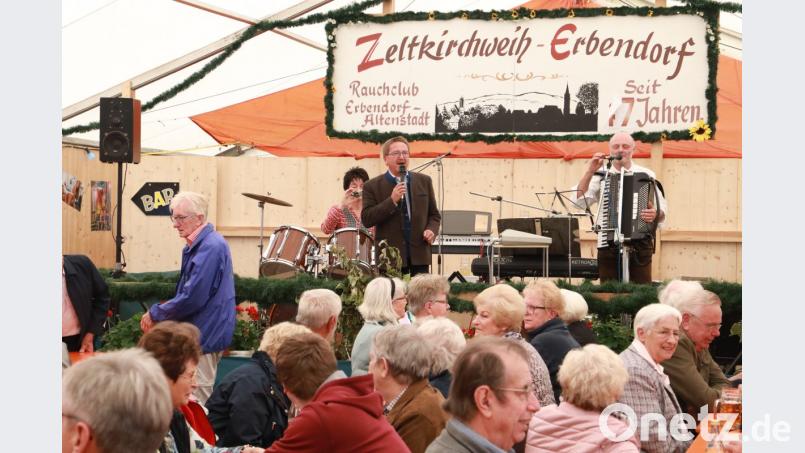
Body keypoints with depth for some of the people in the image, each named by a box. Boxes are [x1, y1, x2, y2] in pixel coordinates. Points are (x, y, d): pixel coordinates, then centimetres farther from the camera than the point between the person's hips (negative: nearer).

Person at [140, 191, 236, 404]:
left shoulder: (210, 247, -19)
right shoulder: (195, 246, 13)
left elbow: (193, 298, -23)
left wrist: (156, 314, -12)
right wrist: (159, 312, 8)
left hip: (205, 336, -10)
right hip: (199, 333, 10)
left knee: (197, 400, -5)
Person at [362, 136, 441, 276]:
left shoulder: (424, 181, 11)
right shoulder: (373, 186, 1)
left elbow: (434, 214, 17)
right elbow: (366, 220, -7)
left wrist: (431, 230, -5)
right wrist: (392, 200, -16)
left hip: (419, 254, 3)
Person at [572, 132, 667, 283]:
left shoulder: (646, 175, 6)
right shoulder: (601, 175, 9)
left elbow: (662, 207, 1)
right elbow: (579, 201, -2)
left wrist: (656, 214, -22)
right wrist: (590, 172, -9)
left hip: (640, 244, -1)